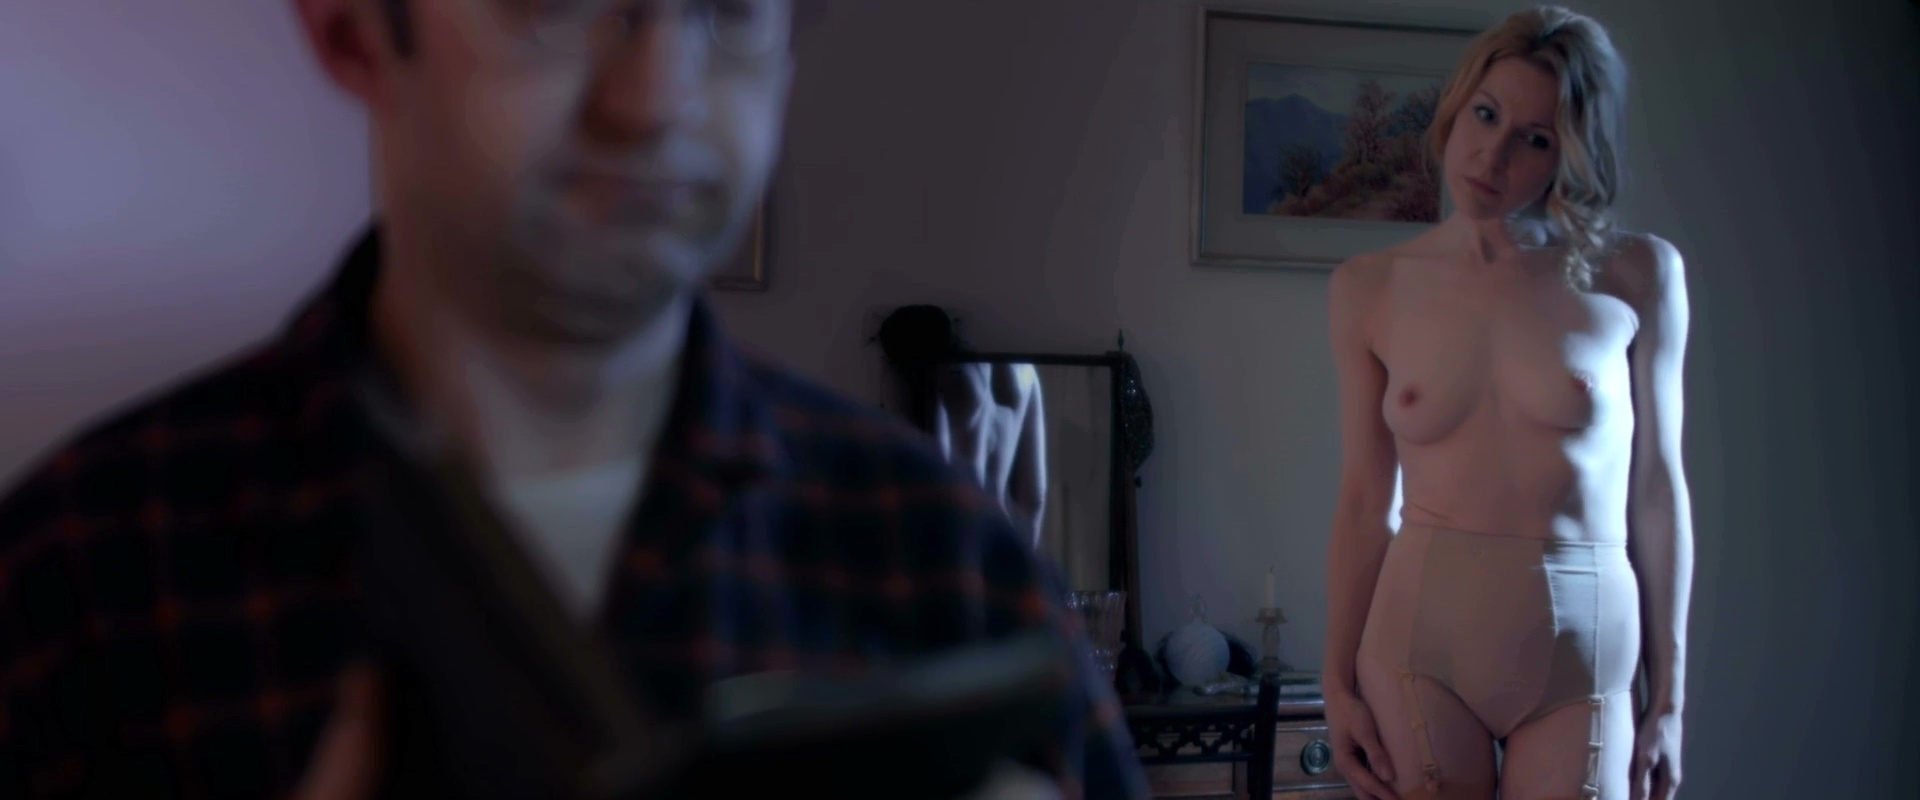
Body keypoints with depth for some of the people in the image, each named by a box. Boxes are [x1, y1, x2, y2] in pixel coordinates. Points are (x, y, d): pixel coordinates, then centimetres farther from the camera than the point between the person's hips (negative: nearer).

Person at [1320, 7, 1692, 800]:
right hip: (1417, 641, 1)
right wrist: (1338, 681, 1)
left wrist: (1669, 695, 2)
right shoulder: (1370, 289, 1)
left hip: (1583, 658, 0)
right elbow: (1364, 502, 2)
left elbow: (1657, 491, 1)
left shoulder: (1637, 276, -2)